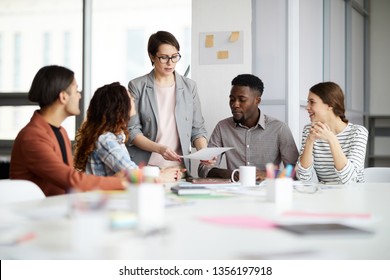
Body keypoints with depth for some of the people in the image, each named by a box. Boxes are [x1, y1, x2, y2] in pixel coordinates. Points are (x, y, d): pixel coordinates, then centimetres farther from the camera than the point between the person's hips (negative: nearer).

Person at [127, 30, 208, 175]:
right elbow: (132, 131, -2)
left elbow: (197, 129, 13)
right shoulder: (137, 86, 3)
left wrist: (204, 151, -7)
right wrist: (160, 149, -16)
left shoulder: (189, 86, 11)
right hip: (144, 167, -2)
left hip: (179, 167, 2)